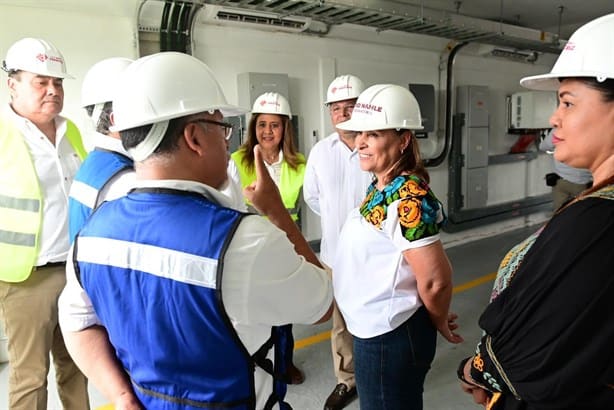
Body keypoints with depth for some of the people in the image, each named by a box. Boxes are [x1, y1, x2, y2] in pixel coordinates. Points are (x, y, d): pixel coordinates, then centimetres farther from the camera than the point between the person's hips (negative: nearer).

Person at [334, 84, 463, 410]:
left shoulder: (408, 199, -26)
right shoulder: (380, 187, 3)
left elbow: (435, 281, -27)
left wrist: (438, 322, -7)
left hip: (390, 337, -9)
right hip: (374, 331, 9)